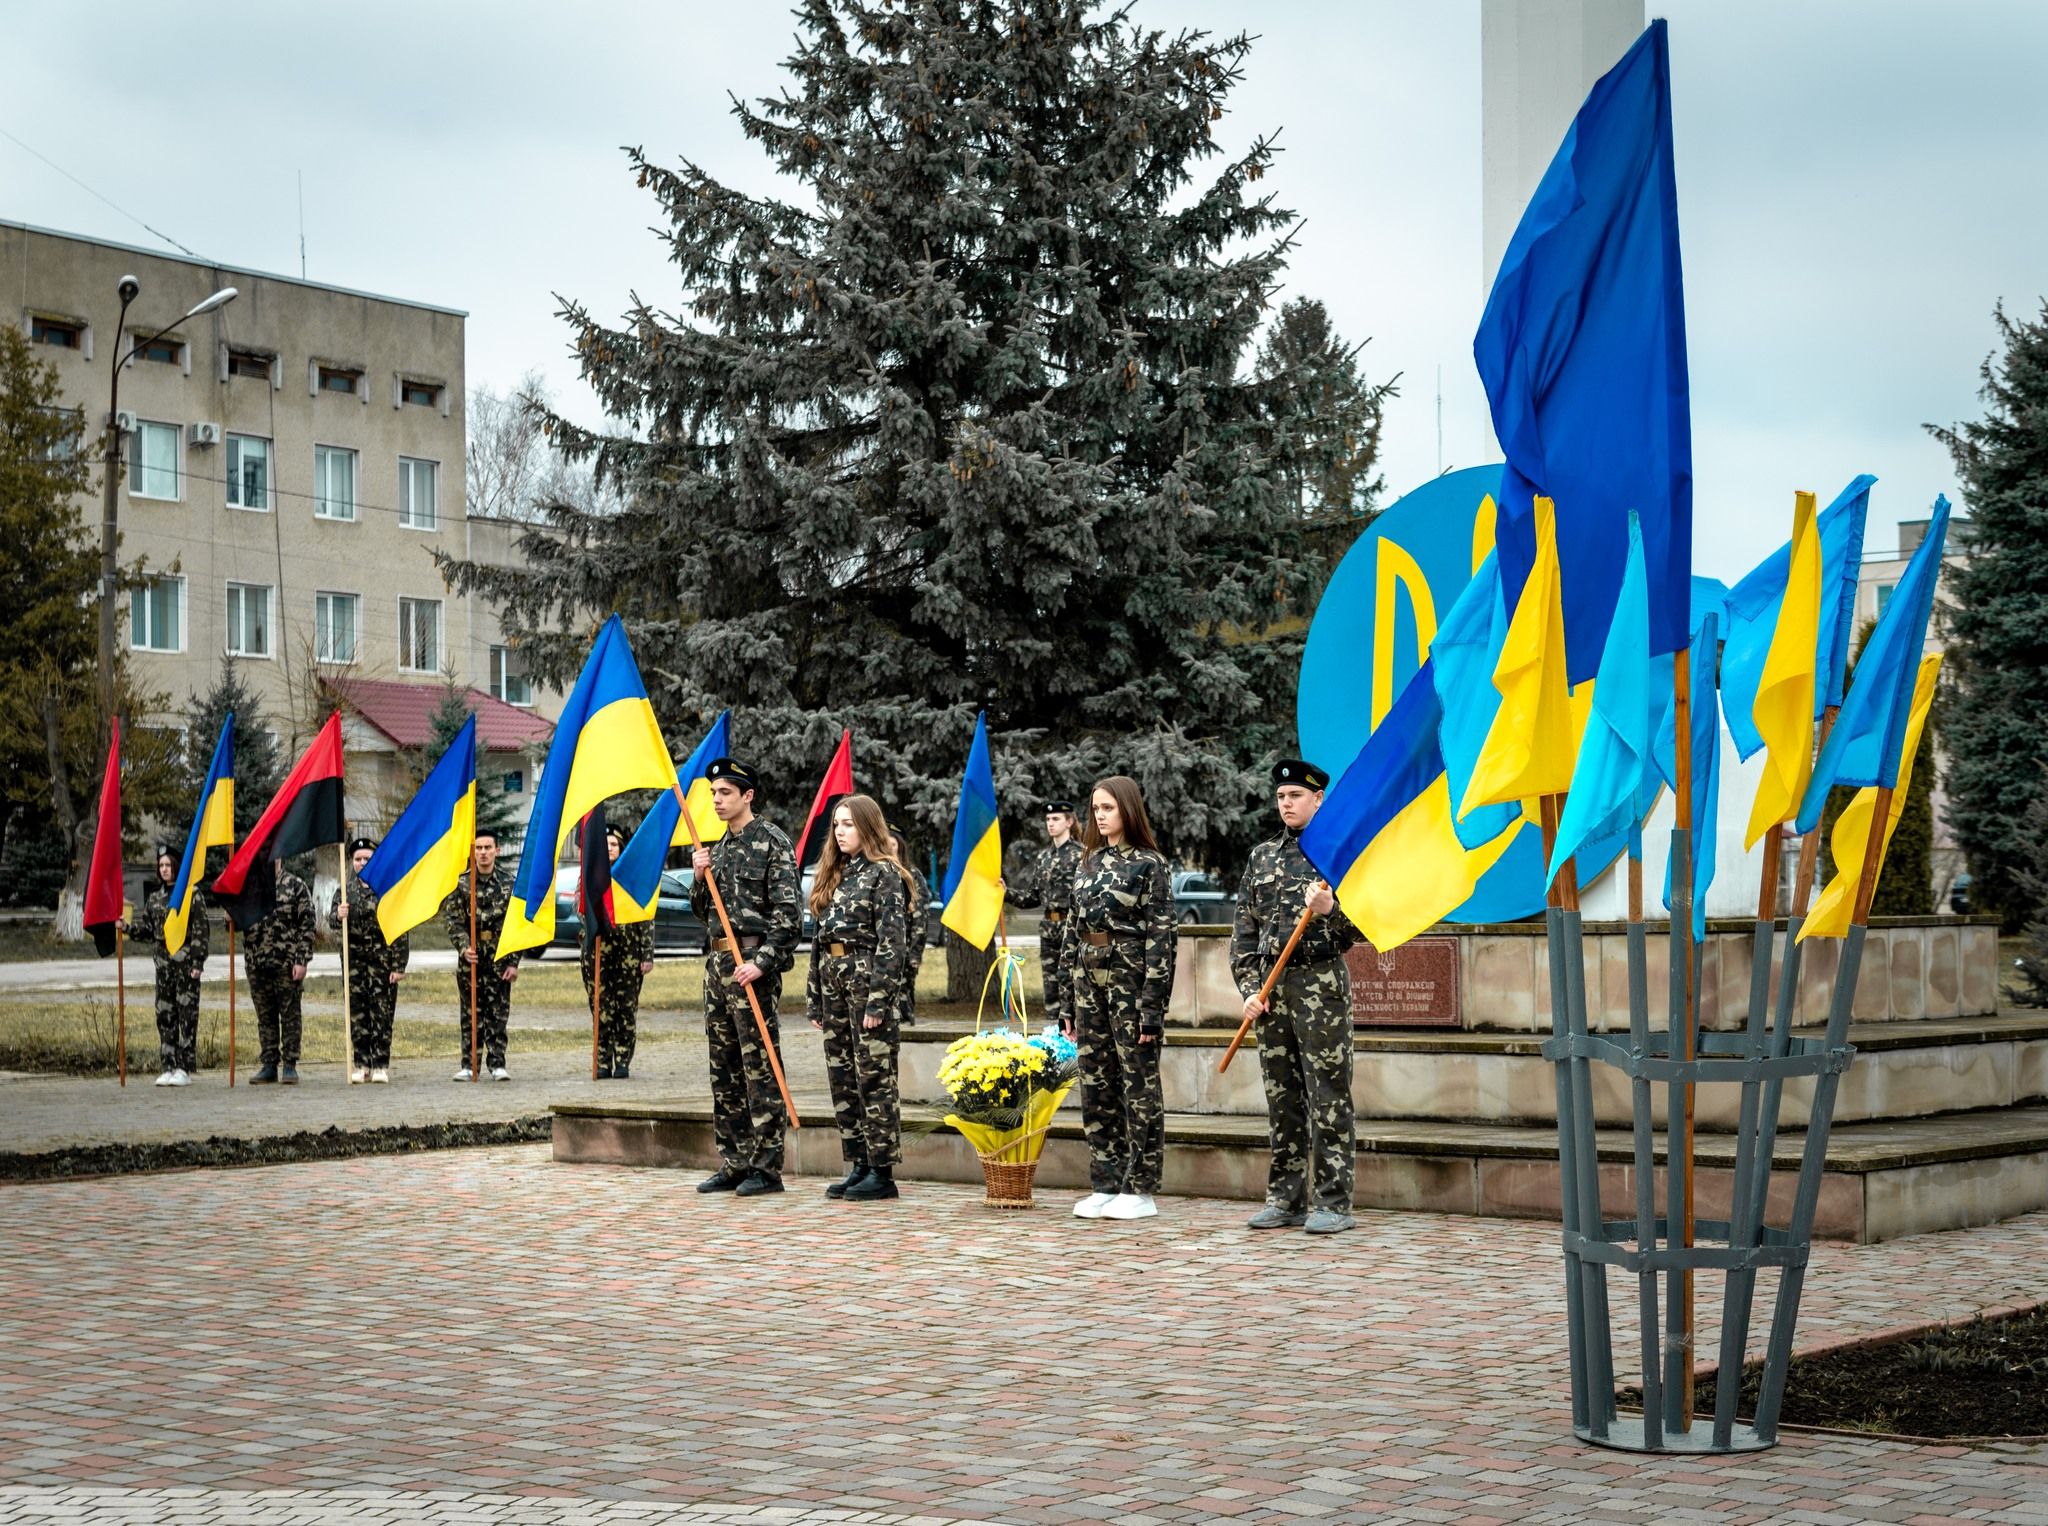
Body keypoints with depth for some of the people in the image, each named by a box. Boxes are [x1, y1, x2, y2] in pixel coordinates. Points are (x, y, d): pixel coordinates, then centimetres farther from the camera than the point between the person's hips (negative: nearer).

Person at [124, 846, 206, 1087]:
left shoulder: (191, 895, -4)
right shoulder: (154, 896, 13)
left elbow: (200, 930, -7)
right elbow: (147, 927, 15)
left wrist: (197, 962, -13)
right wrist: (128, 926, -4)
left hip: (185, 961, -6)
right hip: (163, 961, 6)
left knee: (187, 1013, -5)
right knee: (164, 1014, 5)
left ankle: (185, 1069, -2)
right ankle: (169, 1067, 10)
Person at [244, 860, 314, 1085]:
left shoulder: (295, 886, -1)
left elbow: (306, 925, -4)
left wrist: (302, 961, -11)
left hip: (287, 964, -4)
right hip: (257, 964, 4)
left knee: (290, 1014, 0)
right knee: (265, 1016, 8)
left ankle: (290, 1065, 4)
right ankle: (269, 1065, 14)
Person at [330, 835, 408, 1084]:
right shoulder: (344, 891, 9)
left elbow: (401, 932, -3)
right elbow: (333, 922, 2)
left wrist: (399, 966, -8)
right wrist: (339, 916, -22)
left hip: (382, 960, -3)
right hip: (354, 959, 3)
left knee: (382, 1014, -2)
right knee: (357, 1013, 5)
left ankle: (381, 1066, 4)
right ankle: (362, 1065, 12)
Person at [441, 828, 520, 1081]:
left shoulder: (509, 883, 3)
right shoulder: (460, 883, 2)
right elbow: (452, 921, -1)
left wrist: (514, 962, -3)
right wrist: (464, 948, -16)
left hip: (500, 958, 0)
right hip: (470, 957, 0)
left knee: (498, 1013, 0)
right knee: (470, 1013, 3)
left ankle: (497, 1063, 5)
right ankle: (469, 1064, 8)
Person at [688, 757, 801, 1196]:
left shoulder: (773, 843, -8)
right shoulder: (719, 849, 17)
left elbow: (787, 912, -14)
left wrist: (761, 962, -22)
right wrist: (701, 878, 3)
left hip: (753, 964, -9)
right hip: (718, 962, 9)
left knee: (759, 1066, -7)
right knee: (724, 1069, 10)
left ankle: (766, 1168, -4)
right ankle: (734, 1164, 16)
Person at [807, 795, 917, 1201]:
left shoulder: (885, 874, -8)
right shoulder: (834, 874, 16)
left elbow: (892, 942, -13)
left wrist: (877, 1001, -19)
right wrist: (814, 999, 14)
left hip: (868, 978, -8)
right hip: (833, 982, 8)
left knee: (874, 1077, -5)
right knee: (842, 1079, 9)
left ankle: (882, 1172, 0)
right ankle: (858, 1166, 16)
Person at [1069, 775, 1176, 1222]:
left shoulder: (1149, 863, -7)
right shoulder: (1091, 861, 13)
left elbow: (1160, 936, -11)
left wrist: (1152, 1006, -16)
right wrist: (1073, 1005, 13)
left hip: (1130, 973, -7)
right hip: (1090, 975, 7)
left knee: (1138, 1082, -2)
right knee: (1096, 1083, 8)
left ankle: (1141, 1190, 3)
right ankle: (1105, 1185, 14)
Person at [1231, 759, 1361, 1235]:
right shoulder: (1262, 857, 14)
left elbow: (1364, 928, -4)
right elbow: (1244, 932, 13)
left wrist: (1330, 910, -23)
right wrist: (1250, 989, 4)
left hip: (1322, 985, -5)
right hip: (1272, 988, 5)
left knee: (1328, 1097, -4)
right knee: (1281, 1097, 8)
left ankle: (1333, 1203, -2)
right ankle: (1286, 1199, 14)